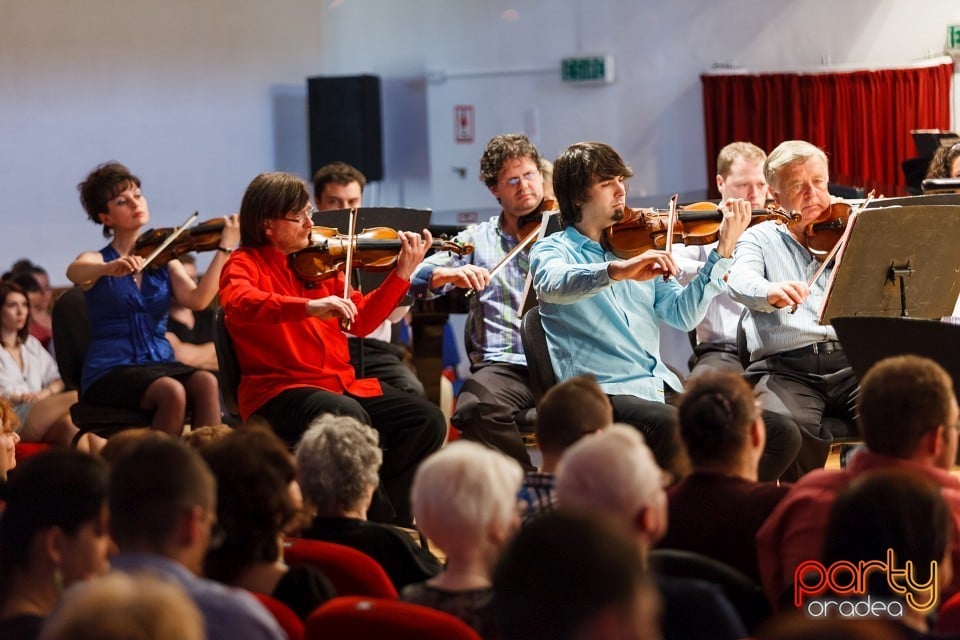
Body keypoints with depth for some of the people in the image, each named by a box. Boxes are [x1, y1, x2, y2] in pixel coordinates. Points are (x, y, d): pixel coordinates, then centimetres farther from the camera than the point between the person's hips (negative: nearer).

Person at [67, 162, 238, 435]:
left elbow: (197, 299, -6)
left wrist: (225, 248, -12)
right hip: (110, 371, -3)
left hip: (160, 364, 3)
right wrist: (109, 268, -43)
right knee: (172, 392, -33)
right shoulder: (95, 260, 5)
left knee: (207, 383, -29)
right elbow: (74, 272, -22)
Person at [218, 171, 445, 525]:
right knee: (349, 418, -36)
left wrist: (403, 273, 3)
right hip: (278, 390, -7)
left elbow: (361, 320, 14)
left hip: (341, 383, 7)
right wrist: (310, 306, -39)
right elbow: (239, 303, -27)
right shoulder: (246, 264, -3)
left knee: (427, 420, -7)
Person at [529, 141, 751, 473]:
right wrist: (617, 270, -39)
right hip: (601, 393, -5)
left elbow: (683, 314, 6)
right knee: (672, 427, -34)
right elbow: (553, 283, -22)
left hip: (660, 386, 5)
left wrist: (722, 251, -3)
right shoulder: (552, 250, 4)